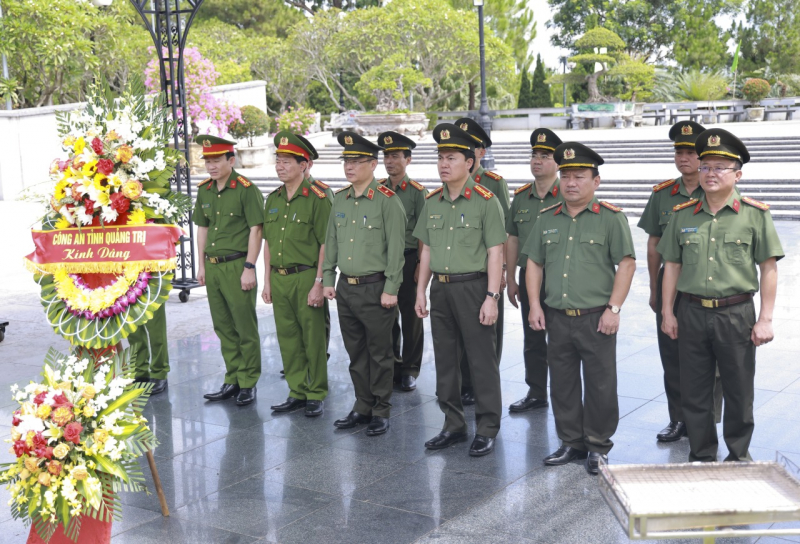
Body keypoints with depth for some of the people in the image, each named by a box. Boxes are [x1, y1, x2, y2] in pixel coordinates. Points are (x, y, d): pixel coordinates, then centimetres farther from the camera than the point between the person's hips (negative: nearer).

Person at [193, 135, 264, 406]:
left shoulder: (246, 189, -9)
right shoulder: (204, 191, 11)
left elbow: (255, 230, -11)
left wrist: (249, 268, -15)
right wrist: (201, 265, 16)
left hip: (237, 266, -7)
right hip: (213, 267, 7)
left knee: (245, 328, 0)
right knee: (223, 328, 12)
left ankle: (248, 383, 10)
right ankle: (232, 381, 22)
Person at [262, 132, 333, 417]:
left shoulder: (317, 198, -9)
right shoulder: (273, 199, 11)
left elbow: (326, 245, -11)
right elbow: (268, 243, 16)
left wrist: (318, 283, -16)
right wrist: (267, 281, 13)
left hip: (306, 278, -6)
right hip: (279, 279, 6)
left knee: (313, 339, 2)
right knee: (288, 338, 11)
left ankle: (316, 395, 14)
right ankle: (297, 392, 22)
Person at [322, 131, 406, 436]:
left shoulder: (387, 201, -10)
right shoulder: (339, 200, 9)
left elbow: (395, 248, -13)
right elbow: (330, 243, 15)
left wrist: (391, 289, -15)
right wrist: (328, 279, 11)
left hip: (375, 289, -6)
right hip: (345, 288, 6)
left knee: (379, 354, 4)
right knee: (356, 353, 14)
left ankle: (381, 411, 15)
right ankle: (362, 407, 25)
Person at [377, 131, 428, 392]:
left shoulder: (417, 191, -4)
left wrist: (421, 265, -12)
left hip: (407, 260, -4)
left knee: (411, 317, 4)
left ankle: (409, 370, 14)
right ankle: (391, 366, 20)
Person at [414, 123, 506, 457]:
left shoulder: (486, 201, -8)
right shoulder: (432, 202, 10)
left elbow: (495, 253, -10)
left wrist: (491, 297, -15)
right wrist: (421, 290, 11)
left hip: (473, 286, -6)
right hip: (441, 289, 6)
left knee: (482, 361, 2)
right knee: (445, 361, 12)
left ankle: (487, 430, 12)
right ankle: (453, 425, 24)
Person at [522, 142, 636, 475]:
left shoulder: (612, 218, -3)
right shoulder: (547, 219, 10)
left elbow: (626, 264, -7)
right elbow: (534, 262, 13)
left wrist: (614, 308, -12)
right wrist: (534, 305, 4)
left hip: (596, 319, -4)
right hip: (557, 318, 5)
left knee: (600, 386, 3)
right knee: (562, 385, 12)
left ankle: (598, 446, 18)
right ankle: (571, 442, 26)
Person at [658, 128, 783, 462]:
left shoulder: (755, 215, -2)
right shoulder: (683, 215, 5)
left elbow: (769, 269, -2)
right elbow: (672, 265, 10)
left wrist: (765, 319, -6)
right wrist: (667, 312, 6)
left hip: (736, 314, -2)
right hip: (692, 313, 2)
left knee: (738, 391, 8)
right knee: (694, 393, 9)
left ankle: (739, 454, 26)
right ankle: (701, 456, 24)